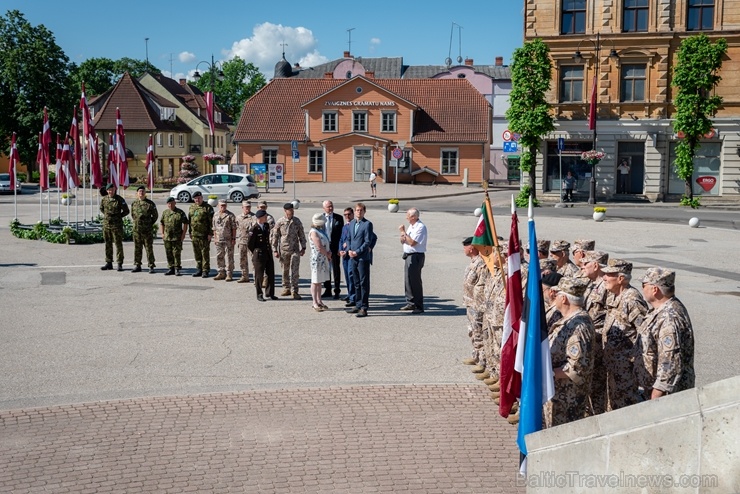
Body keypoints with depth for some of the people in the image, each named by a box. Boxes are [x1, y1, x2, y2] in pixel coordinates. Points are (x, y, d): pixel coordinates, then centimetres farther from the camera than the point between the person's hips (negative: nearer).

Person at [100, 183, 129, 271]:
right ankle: (109, 263, 18)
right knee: (108, 244, 9)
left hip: (117, 225, -4)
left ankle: (120, 264, 3)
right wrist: (106, 215, 11)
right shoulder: (104, 200, 5)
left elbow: (126, 211, 0)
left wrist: (118, 217, -4)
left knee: (118, 244, -2)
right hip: (106, 224, 4)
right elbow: (101, 208, 24)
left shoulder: (120, 200, -6)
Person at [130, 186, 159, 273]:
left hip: (147, 230, -4)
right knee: (137, 248, 10)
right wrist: (136, 222, 13)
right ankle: (137, 265, 19)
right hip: (136, 229, 4)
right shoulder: (134, 203, 7)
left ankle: (151, 267, 3)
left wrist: (150, 224, 1)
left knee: (149, 248, -2)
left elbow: (155, 215, 2)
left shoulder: (150, 203, -4)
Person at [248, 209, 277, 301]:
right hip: (259, 255, -7)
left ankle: (270, 294, 22)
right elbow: (250, 243, -10)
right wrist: (256, 252, 2)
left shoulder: (267, 225, 6)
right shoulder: (254, 229, -17)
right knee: (259, 275, 3)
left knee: (270, 274, 10)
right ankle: (259, 295, 14)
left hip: (268, 253, 7)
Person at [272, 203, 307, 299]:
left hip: (295, 250, 0)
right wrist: (275, 250, 0)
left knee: (295, 271, -6)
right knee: (285, 271, 10)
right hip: (283, 250, 0)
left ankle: (294, 291, -3)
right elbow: (275, 237, 3)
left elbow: (301, 235, 11)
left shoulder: (297, 221, 3)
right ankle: (286, 289, 25)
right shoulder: (279, 222, -2)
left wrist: (303, 247, 6)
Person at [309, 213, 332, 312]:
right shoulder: (313, 232, -14)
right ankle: (315, 303, 0)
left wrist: (329, 252, -1)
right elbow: (319, 247, -19)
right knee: (315, 282, -3)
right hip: (317, 259, -9)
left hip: (324, 259, 9)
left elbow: (327, 243, 18)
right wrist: (328, 255, -7)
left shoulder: (321, 231, 14)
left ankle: (319, 301, 20)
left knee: (320, 281, 13)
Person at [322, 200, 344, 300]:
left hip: (335, 246, -2)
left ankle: (337, 291, 8)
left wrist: (340, 247, -7)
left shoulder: (339, 218, -1)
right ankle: (327, 290, 21)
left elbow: (342, 233, -1)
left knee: (336, 269, 1)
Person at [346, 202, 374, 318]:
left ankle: (364, 308, -2)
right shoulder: (352, 223, 14)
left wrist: (357, 252, -16)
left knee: (364, 283, -4)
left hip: (363, 257, -7)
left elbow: (367, 242, -12)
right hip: (353, 257, 7)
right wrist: (349, 250, 4)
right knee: (356, 283, 13)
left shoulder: (367, 224, -7)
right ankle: (358, 305, 21)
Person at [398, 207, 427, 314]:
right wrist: (403, 238, -4)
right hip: (408, 256, 9)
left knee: (415, 281, -8)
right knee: (408, 280, 14)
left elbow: (412, 242, -21)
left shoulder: (420, 227, -14)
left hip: (416, 256, -9)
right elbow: (403, 241, 19)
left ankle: (419, 307, -4)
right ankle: (410, 303, 24)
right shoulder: (410, 226, 15)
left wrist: (403, 232, -13)